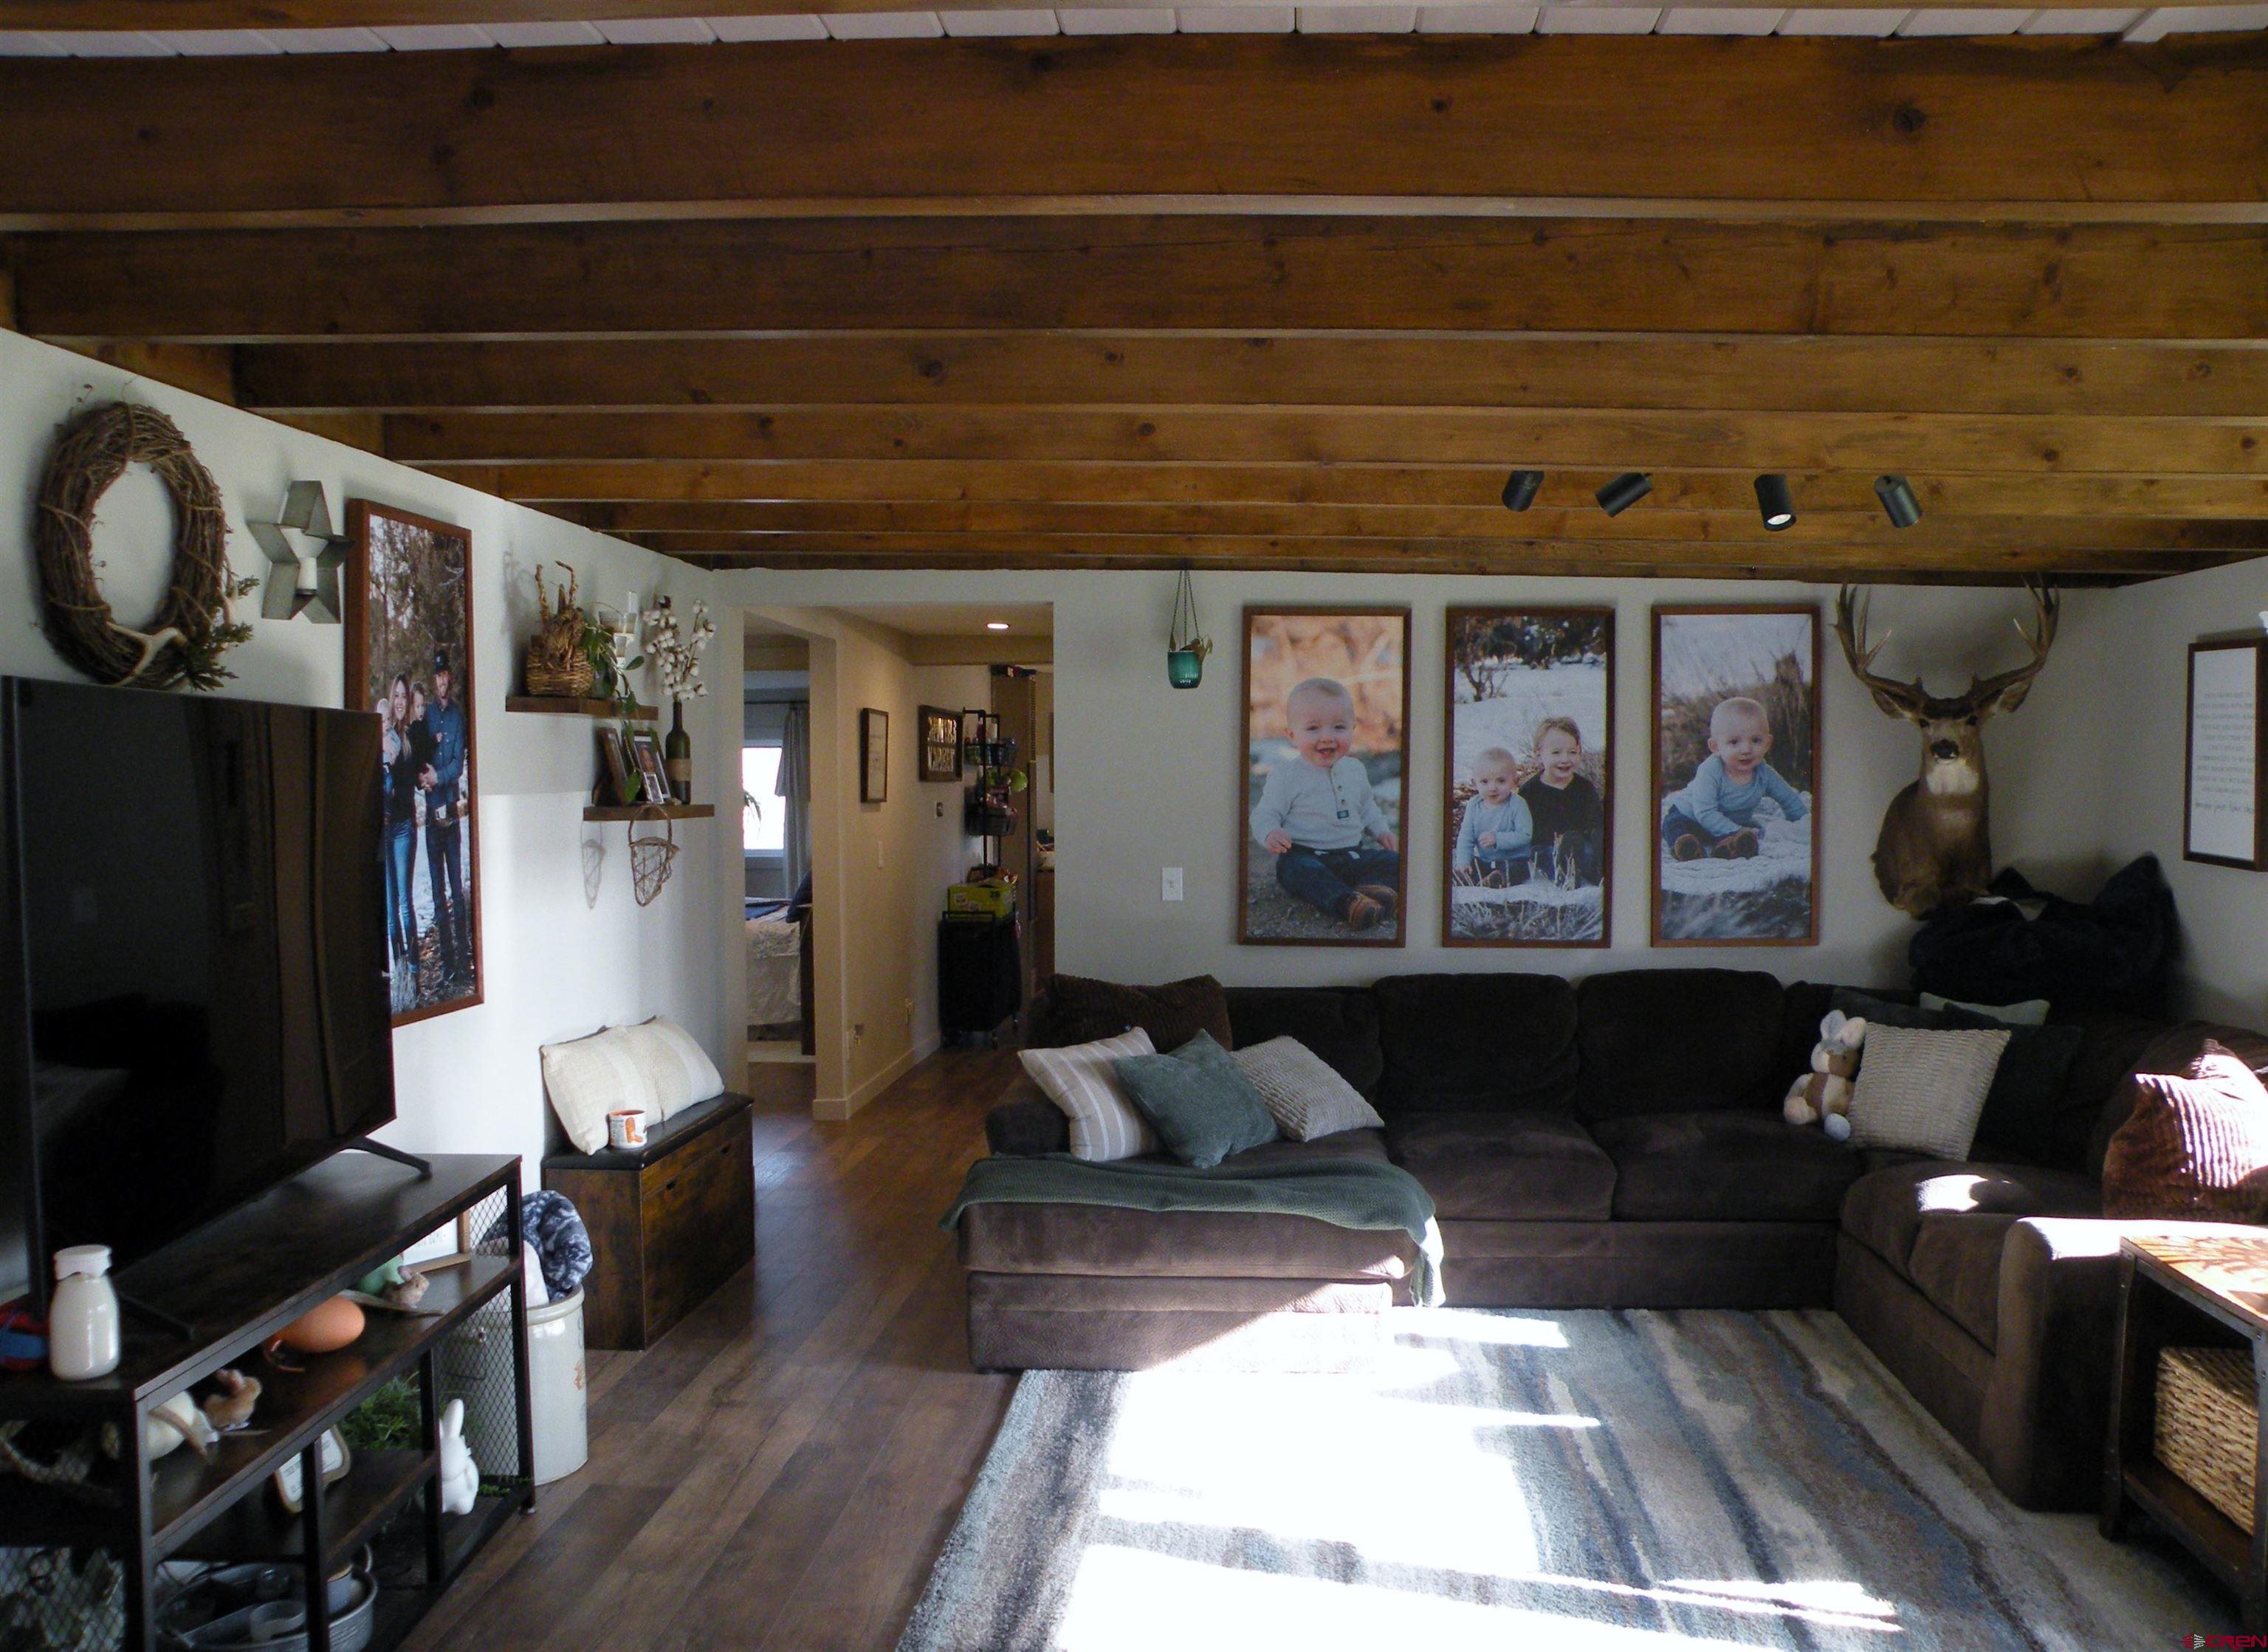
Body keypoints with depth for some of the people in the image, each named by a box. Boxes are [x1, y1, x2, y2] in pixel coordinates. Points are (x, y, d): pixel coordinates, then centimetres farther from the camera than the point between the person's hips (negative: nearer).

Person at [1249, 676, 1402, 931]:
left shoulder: (1354, 770, 12)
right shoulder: (1286, 776, -5)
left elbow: (1367, 806, 28)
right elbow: (1264, 814, -6)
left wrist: (1382, 831, 15)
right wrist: (1270, 835, -26)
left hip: (1352, 855, 5)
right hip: (1303, 854, -5)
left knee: (1393, 860, -14)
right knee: (1299, 871, -37)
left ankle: (1375, 890, -41)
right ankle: (1346, 903, -56)